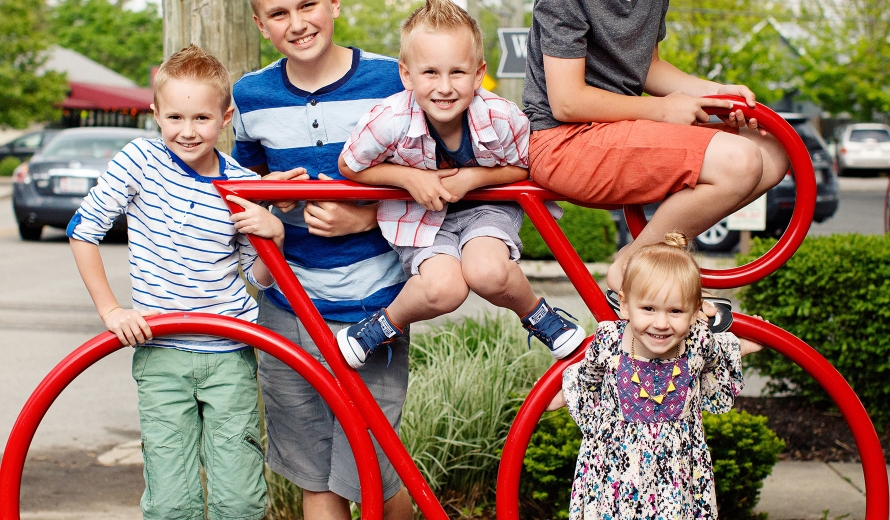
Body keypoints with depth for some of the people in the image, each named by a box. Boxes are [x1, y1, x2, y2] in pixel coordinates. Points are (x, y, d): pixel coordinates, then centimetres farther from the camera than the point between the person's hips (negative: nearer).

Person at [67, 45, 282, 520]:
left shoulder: (246, 186, 0)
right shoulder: (139, 161, -5)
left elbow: (259, 278, 8)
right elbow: (83, 231, 1)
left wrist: (274, 235, -12)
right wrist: (110, 310, -4)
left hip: (230, 354, 1)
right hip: (160, 354, -1)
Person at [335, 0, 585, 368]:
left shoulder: (502, 118, -26)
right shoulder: (390, 120, -28)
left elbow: (524, 168, -6)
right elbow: (349, 166, -10)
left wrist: (471, 178, -22)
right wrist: (411, 177, -22)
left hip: (485, 203, 1)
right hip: (421, 213, 0)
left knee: (487, 273, -30)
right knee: (443, 288, -28)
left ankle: (539, 316, 4)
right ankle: (386, 325, 5)